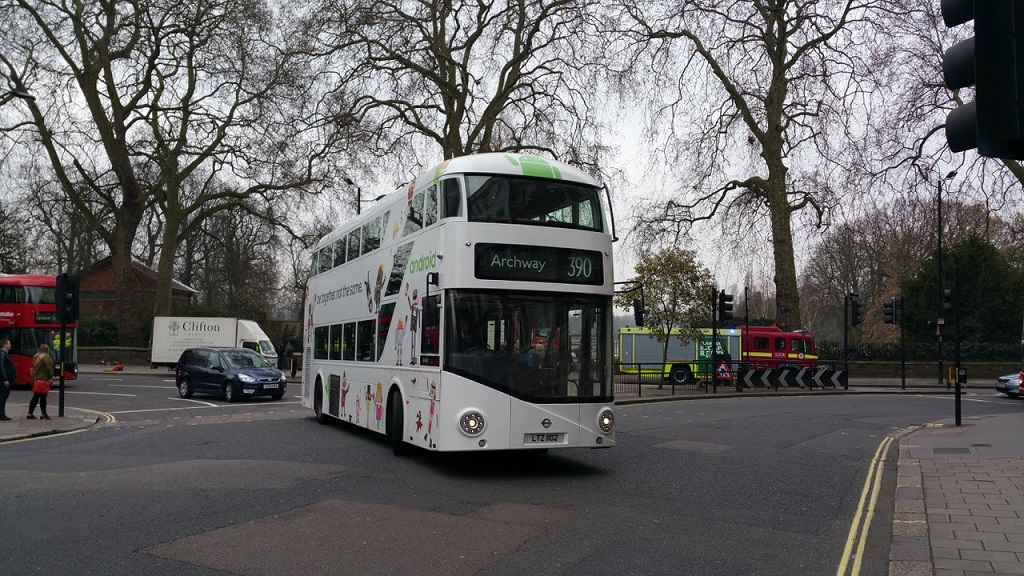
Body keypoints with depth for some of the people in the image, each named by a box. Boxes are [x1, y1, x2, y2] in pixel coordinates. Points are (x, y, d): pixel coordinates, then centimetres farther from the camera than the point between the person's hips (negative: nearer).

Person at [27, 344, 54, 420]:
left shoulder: (36, 357, 15)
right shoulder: (45, 357, -13)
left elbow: (34, 368, 18)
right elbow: (48, 368, -16)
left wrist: (33, 378, 20)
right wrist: (51, 377, -6)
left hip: (36, 379, 9)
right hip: (43, 380, -9)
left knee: (35, 397, 12)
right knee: (43, 397, -3)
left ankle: (30, 414, 13)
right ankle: (44, 414, 1)